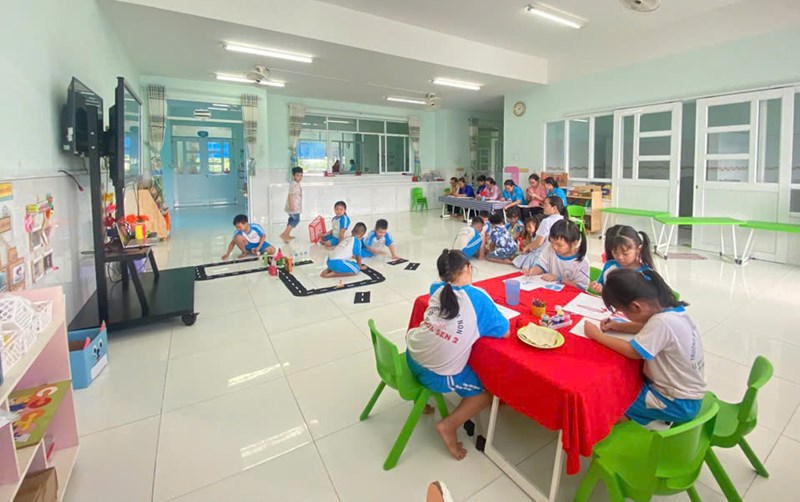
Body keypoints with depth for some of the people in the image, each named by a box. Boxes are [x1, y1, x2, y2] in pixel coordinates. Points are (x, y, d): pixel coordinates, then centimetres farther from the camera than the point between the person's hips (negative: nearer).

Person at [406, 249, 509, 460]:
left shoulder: (437, 289, 4)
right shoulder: (478, 297, -10)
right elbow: (505, 332, -1)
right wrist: (483, 322, 13)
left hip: (412, 358, 5)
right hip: (439, 376, -5)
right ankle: (449, 425, 7)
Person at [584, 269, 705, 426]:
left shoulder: (663, 322, -31)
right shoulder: (669, 309, -5)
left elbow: (632, 351, -27)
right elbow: (648, 329, 13)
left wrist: (598, 336, -17)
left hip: (679, 403, -8)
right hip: (683, 391, 8)